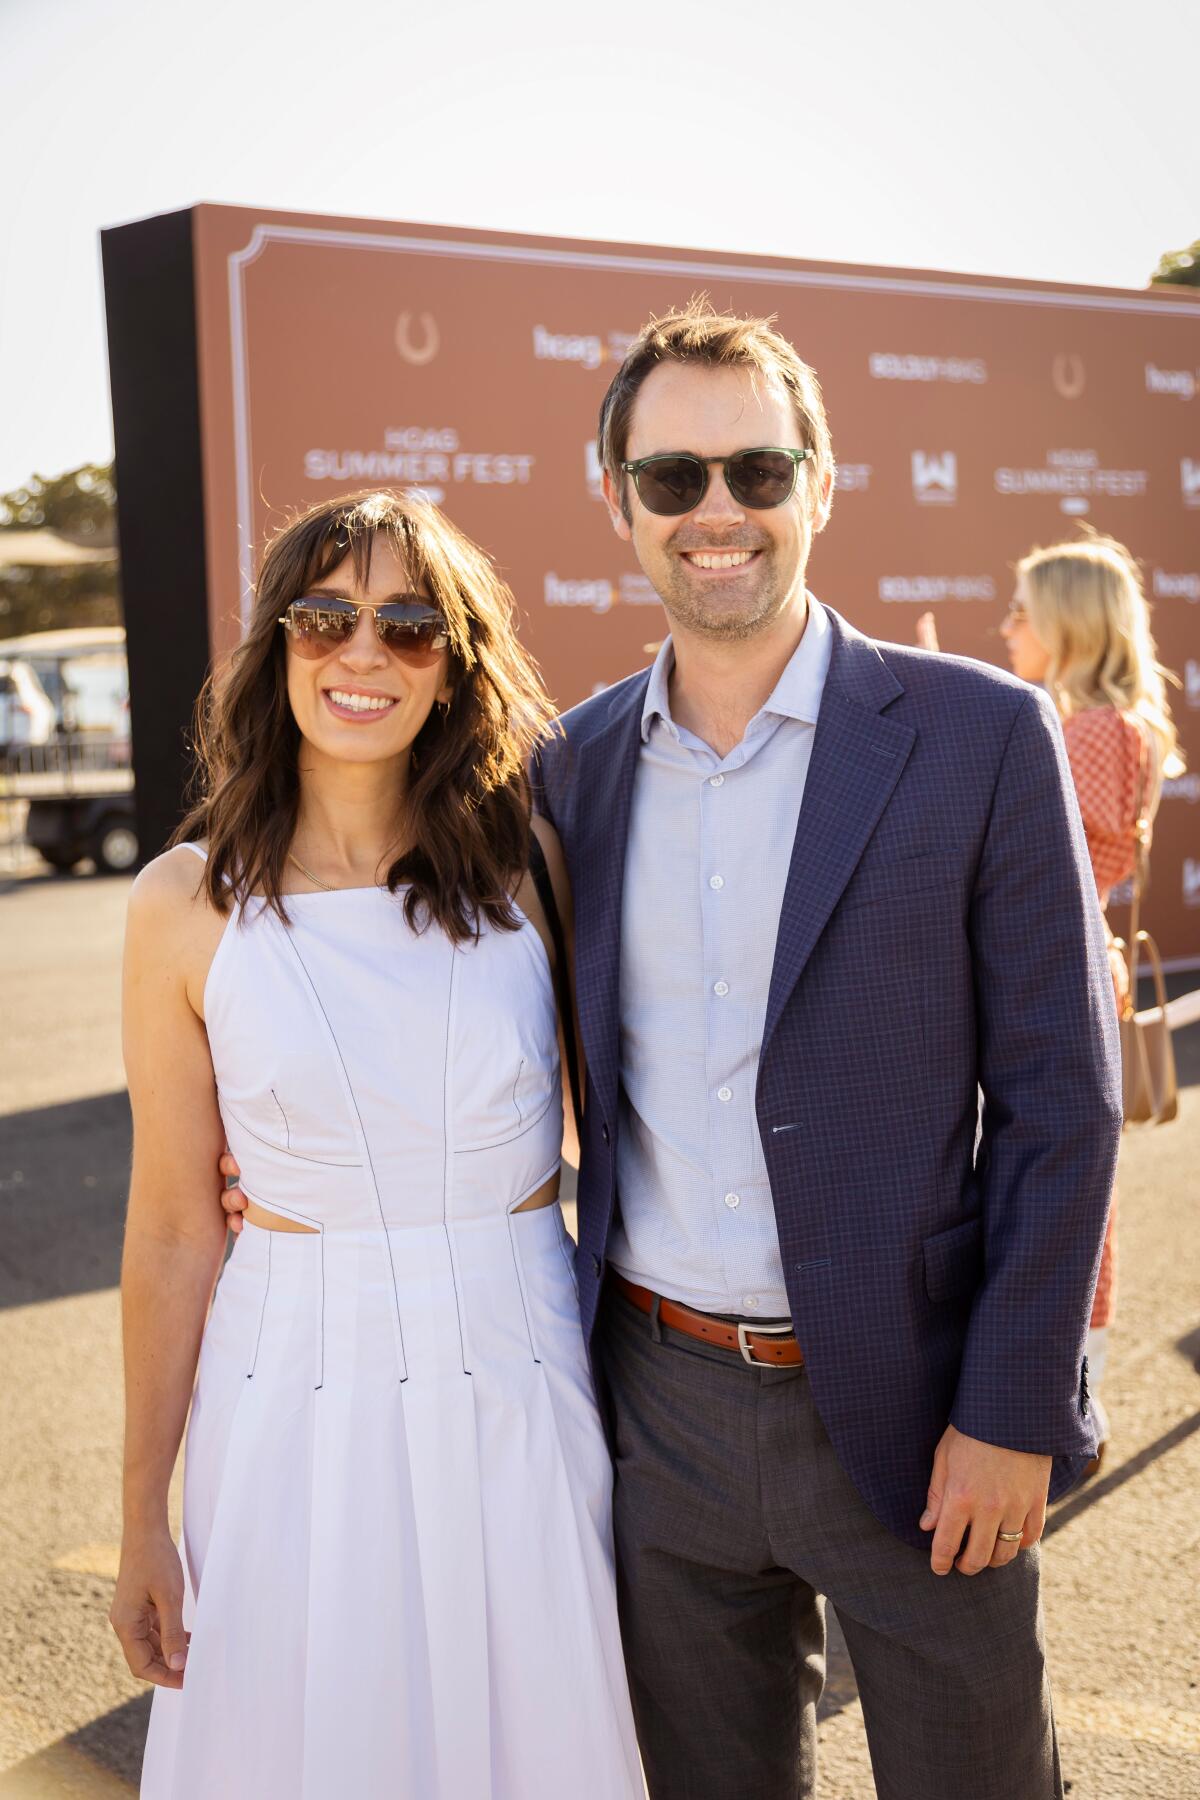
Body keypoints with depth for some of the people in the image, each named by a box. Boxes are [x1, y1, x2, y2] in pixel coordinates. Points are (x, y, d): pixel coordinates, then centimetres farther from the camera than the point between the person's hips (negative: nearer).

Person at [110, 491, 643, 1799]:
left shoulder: (529, 864, -4)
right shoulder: (188, 906, -6)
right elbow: (173, 1229, -2)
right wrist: (143, 1519, 3)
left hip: (523, 1395, 1)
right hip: (298, 1408, -1)